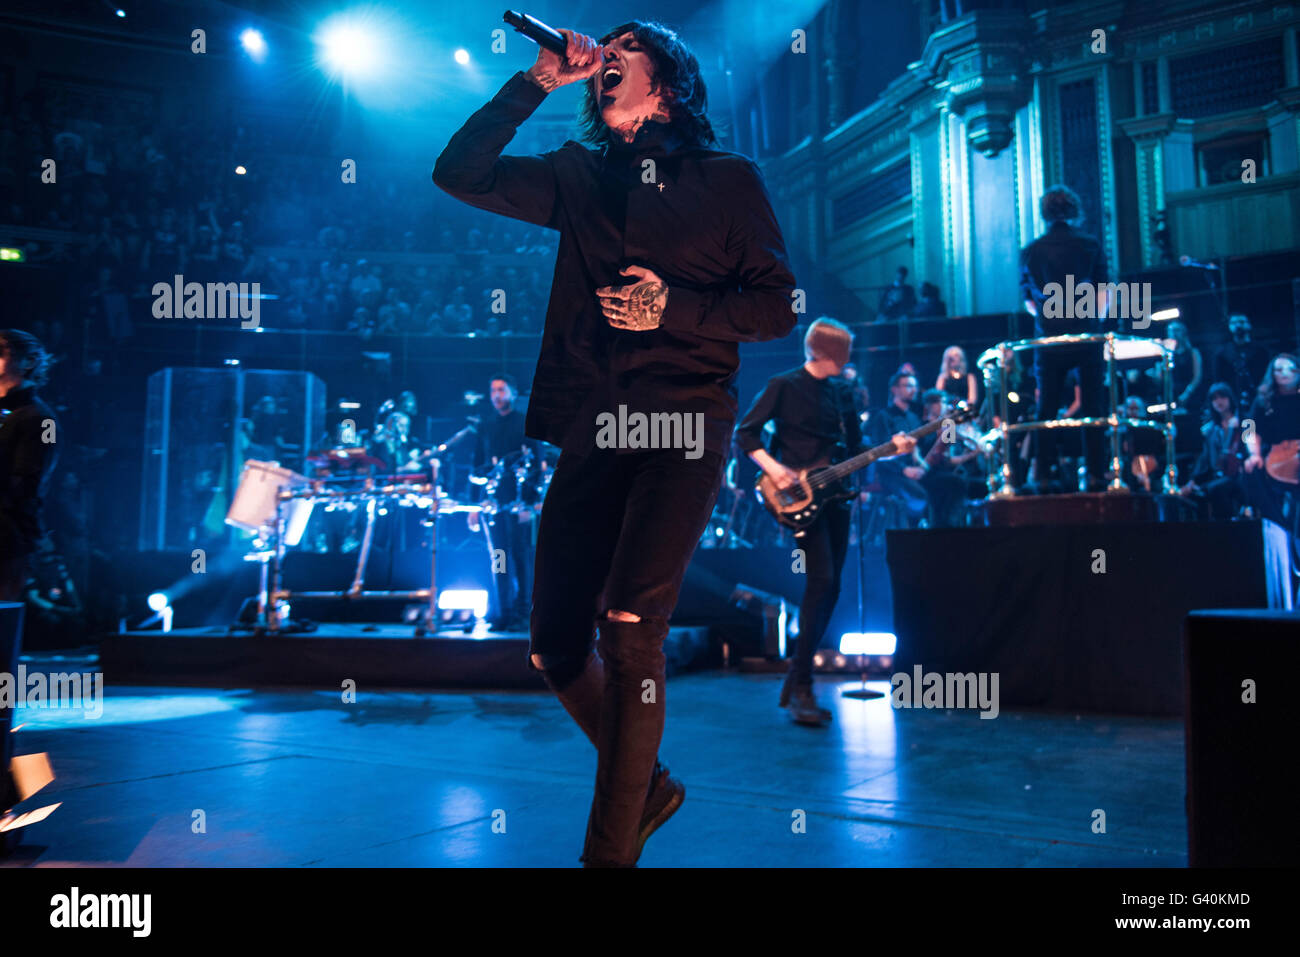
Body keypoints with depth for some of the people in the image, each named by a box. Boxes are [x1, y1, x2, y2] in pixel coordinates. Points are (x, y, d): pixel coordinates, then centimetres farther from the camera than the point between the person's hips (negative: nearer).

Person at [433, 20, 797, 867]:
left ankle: (612, 847, -1)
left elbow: (778, 307, 4)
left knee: (630, 627, -18)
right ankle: (648, 785, 28)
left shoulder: (730, 179, 10)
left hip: (685, 422, -4)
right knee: (555, 649, 3)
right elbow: (461, 173, 10)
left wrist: (675, 309, -10)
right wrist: (539, 80, 8)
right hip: (592, 431, 4)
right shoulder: (579, 176, 19)